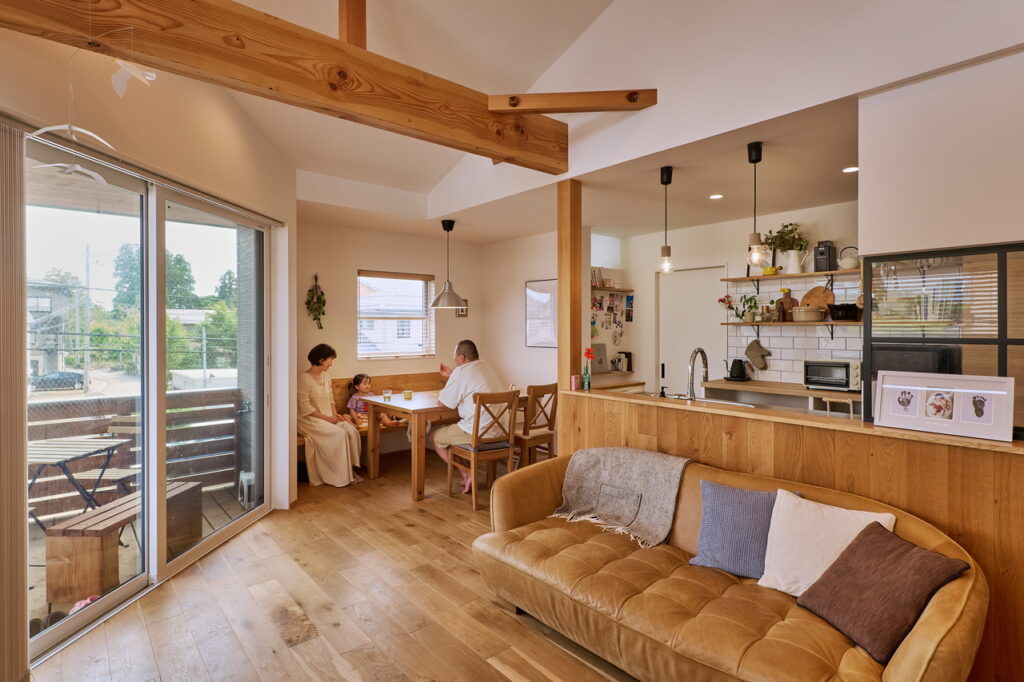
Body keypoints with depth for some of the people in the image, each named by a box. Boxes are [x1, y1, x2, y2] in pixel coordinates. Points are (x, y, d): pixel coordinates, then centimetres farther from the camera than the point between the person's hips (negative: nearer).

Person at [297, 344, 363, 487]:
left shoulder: (326, 376, 10)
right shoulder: (304, 378, -14)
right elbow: (305, 407, -18)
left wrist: (335, 414, -1)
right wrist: (326, 417, -18)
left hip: (328, 418, 7)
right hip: (310, 420, -7)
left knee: (351, 431, -18)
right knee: (339, 434, -27)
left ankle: (351, 469, -10)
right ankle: (341, 476, -15)